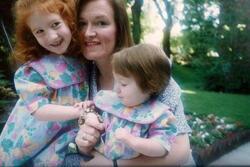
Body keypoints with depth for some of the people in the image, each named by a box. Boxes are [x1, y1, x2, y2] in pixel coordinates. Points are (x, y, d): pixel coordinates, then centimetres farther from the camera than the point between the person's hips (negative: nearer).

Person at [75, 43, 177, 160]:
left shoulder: (159, 116, -12)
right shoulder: (113, 101, 3)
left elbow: (160, 150, -19)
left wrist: (129, 139, -26)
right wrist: (90, 107, 4)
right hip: (99, 158, 3)